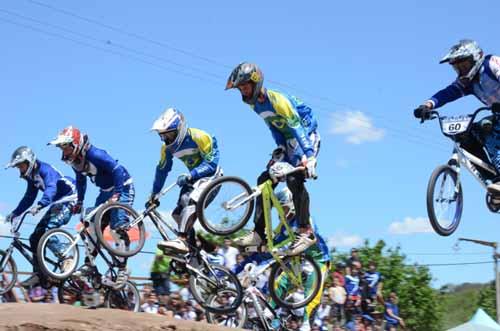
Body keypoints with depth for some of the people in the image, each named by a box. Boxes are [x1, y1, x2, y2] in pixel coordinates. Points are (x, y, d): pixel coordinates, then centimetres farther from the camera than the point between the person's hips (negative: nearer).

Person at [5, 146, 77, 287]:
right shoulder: (31, 176, 8)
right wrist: (15, 213, 7)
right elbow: (29, 198, 16)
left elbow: (51, 188, -36)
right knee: (35, 237, 3)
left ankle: (67, 259, -20)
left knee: (47, 231, -27)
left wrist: (39, 205, -50)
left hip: (69, 199, -10)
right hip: (57, 203, 10)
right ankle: (38, 274, 5)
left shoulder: (44, 169, -20)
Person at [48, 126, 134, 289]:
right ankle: (89, 264, 6)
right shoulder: (75, 161, -3)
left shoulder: (95, 155, -29)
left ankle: (122, 271, -13)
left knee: (118, 228, -16)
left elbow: (118, 170, -33)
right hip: (106, 191, 8)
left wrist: (116, 195, -35)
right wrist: (79, 202, 11)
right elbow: (81, 181, 13)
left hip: (122, 188, -8)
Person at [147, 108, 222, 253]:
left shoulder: (200, 137, -22)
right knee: (178, 214, -1)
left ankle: (182, 240, -42)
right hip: (193, 178, 8)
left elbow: (211, 164, -25)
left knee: (191, 201, -32)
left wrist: (189, 175, -33)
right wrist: (153, 195, 9)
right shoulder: (167, 147, -3)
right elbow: (162, 170, 8)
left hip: (210, 175, -8)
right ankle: (193, 247, 10)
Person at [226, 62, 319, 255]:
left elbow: (297, 127, -32)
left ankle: (306, 232, -22)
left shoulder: (277, 100, -25)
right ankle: (259, 234, 0)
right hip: (288, 141, 9)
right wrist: (280, 147, -10)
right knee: (264, 180, -2)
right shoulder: (256, 104, 2)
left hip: (307, 137, -9)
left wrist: (309, 157, -40)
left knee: (294, 179, -28)